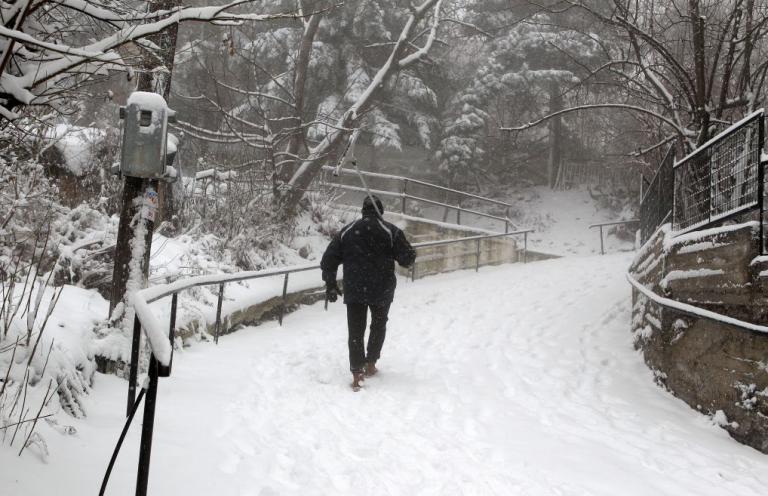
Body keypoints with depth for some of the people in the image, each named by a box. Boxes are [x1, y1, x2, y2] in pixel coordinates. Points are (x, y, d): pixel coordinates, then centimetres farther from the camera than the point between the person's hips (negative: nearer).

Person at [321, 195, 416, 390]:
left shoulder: (347, 231, 4)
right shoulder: (391, 231, -5)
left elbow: (328, 260, 3)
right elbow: (407, 258, -7)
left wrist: (330, 284, 10)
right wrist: (410, 253, 15)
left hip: (353, 291, 1)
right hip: (382, 291, -1)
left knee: (356, 331, 5)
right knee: (379, 325, 22)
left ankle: (357, 373, -2)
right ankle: (371, 363, 26)